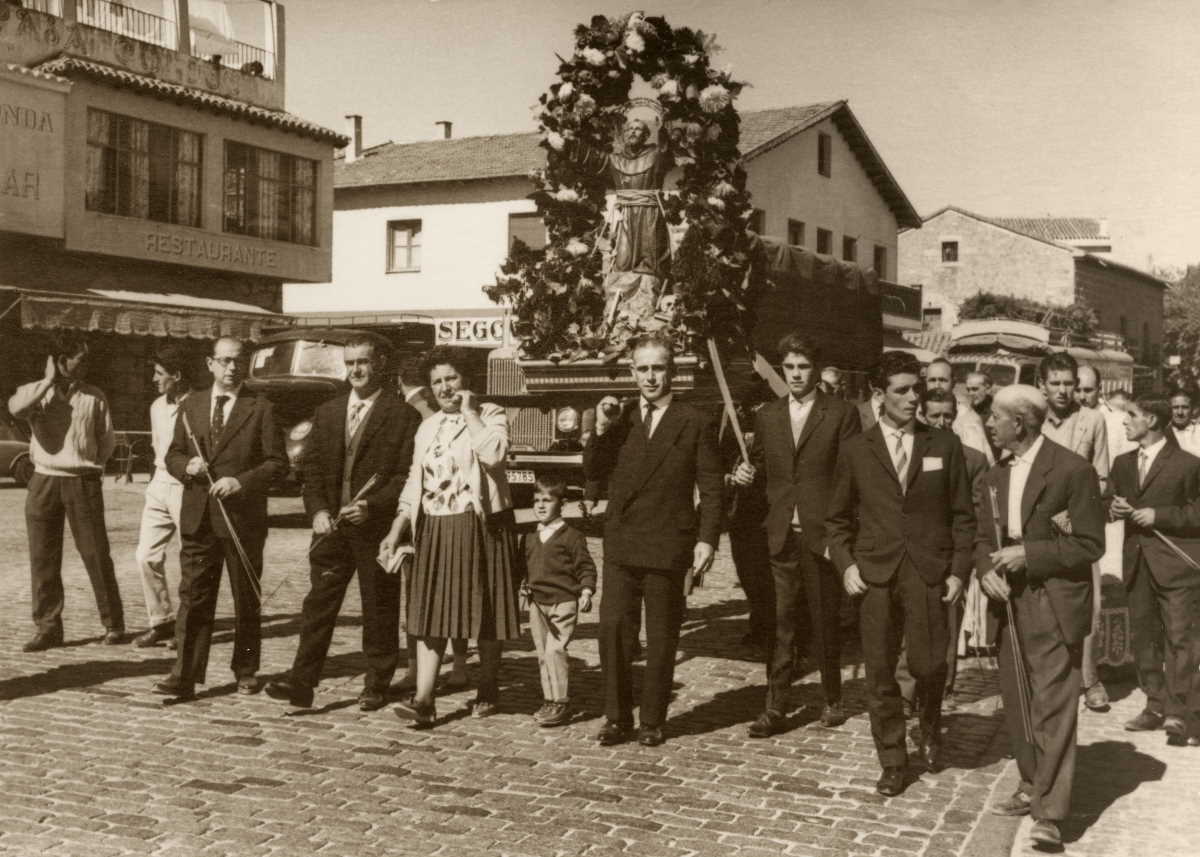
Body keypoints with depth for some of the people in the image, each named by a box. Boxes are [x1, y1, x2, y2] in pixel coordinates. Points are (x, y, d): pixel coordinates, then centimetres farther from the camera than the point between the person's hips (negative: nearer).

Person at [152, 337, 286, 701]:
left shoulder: (261, 409, -1)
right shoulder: (191, 406, 11)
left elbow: (277, 462, -5)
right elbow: (173, 455, 16)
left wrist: (241, 481, -18)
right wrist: (187, 465, -7)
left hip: (242, 518, -3)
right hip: (197, 518, 3)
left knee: (246, 599, 9)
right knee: (193, 597, 0)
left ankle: (246, 671, 22)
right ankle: (184, 676, 0)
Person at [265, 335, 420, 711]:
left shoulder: (403, 415, -3)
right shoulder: (326, 413, 13)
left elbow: (408, 474, -8)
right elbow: (313, 468, 11)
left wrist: (372, 506, -17)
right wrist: (318, 510, -4)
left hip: (378, 527, -4)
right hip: (332, 526, 4)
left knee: (379, 608, 6)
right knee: (318, 603, -1)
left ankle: (376, 685, 17)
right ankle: (302, 681, -1)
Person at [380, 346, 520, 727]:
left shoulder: (490, 415, -3)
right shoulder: (428, 428, 14)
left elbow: (493, 453, -25)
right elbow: (414, 485, 15)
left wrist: (470, 413, -14)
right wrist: (396, 531, 7)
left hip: (481, 526, -5)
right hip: (435, 530, 5)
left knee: (485, 609, 5)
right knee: (430, 612, -2)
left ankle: (488, 691, 21)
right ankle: (423, 699, -5)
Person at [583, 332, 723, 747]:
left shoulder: (695, 424, -1)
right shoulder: (620, 421, 11)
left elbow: (711, 488, -2)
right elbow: (591, 472, 9)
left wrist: (707, 539, -11)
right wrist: (601, 430, -5)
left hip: (669, 549, -3)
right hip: (621, 545, 3)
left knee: (661, 638, 5)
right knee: (613, 630, -3)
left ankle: (652, 721, 17)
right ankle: (617, 717, 9)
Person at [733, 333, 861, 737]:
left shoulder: (841, 414, -1)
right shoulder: (767, 416, 11)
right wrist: (748, 472, -4)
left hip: (823, 536, -2)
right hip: (780, 536, 3)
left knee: (826, 621, 9)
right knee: (780, 623, 0)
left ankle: (832, 699, 26)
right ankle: (775, 708, 5)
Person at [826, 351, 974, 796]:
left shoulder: (944, 445, 7)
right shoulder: (856, 450, 7)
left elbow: (962, 515, 8)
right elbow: (837, 518, 11)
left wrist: (959, 570, 0)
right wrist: (845, 564, -2)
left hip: (928, 573, 0)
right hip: (874, 575, 1)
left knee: (928, 664, -4)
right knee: (880, 673, 3)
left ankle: (930, 727, 29)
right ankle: (893, 762, 18)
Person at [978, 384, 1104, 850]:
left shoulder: (1073, 469, -11)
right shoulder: (996, 475, 10)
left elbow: (1090, 545, -11)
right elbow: (983, 537, 13)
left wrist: (1028, 554, -17)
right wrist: (986, 571, -8)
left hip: (1054, 606, -7)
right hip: (1009, 603, 7)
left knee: (1053, 706, -6)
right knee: (1016, 702, 13)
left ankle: (1050, 812, -2)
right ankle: (1032, 787, 28)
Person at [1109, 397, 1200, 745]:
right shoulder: (1123, 464, 14)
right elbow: (1115, 501, 23)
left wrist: (1159, 515, -15)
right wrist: (1114, 507, 0)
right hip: (1137, 563, 6)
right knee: (1144, 636, 9)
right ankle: (1155, 706, 19)